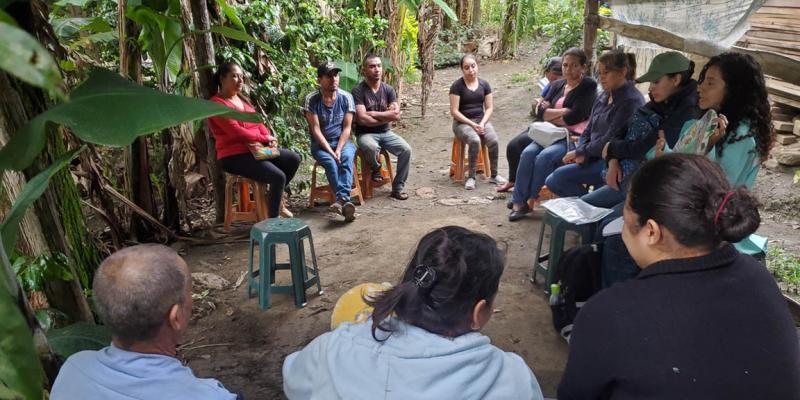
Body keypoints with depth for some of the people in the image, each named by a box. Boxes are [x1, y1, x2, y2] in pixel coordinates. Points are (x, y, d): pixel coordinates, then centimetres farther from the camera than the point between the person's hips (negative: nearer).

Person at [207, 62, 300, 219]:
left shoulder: (242, 99, 16)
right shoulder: (217, 103, -12)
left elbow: (257, 122, 16)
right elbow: (236, 132, -20)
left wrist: (269, 137, -6)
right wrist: (265, 138, -12)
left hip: (257, 148, 9)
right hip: (233, 156, -9)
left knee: (294, 159, 4)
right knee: (278, 176, -25)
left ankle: (276, 199, 16)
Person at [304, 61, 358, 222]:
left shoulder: (346, 97, -3)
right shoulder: (312, 99, -9)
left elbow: (347, 127, -5)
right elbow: (316, 130, -13)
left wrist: (338, 149, -19)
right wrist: (330, 151, -22)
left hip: (342, 141, 1)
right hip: (320, 144, -1)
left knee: (347, 157, -31)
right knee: (330, 162, -32)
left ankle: (341, 199, -45)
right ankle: (345, 202, -38)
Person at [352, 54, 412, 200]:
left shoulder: (389, 90, 5)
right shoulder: (358, 91, -9)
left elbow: (396, 115, -6)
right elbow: (362, 119, -19)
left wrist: (373, 113, -13)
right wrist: (386, 117, -9)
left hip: (386, 133, 4)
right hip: (365, 134, -4)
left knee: (406, 150, -19)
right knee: (371, 147, -38)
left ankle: (398, 187, -4)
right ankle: (376, 169, -2)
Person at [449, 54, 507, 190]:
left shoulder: (484, 84, 8)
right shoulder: (457, 86, -5)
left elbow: (489, 108, 8)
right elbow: (454, 111, -9)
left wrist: (482, 123, -10)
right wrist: (472, 124, -16)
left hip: (481, 120, 4)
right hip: (462, 122, -4)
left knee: (493, 140, -25)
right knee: (475, 141, -34)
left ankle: (494, 175, -7)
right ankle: (471, 177, -21)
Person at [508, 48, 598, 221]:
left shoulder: (589, 86, -2)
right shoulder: (558, 85, 17)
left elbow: (575, 117, -13)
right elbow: (542, 110, 5)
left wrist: (551, 115, -2)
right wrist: (564, 112, -8)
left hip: (575, 137, -6)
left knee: (544, 157, -29)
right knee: (528, 153, -21)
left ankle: (531, 200, -11)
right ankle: (518, 201, -18)